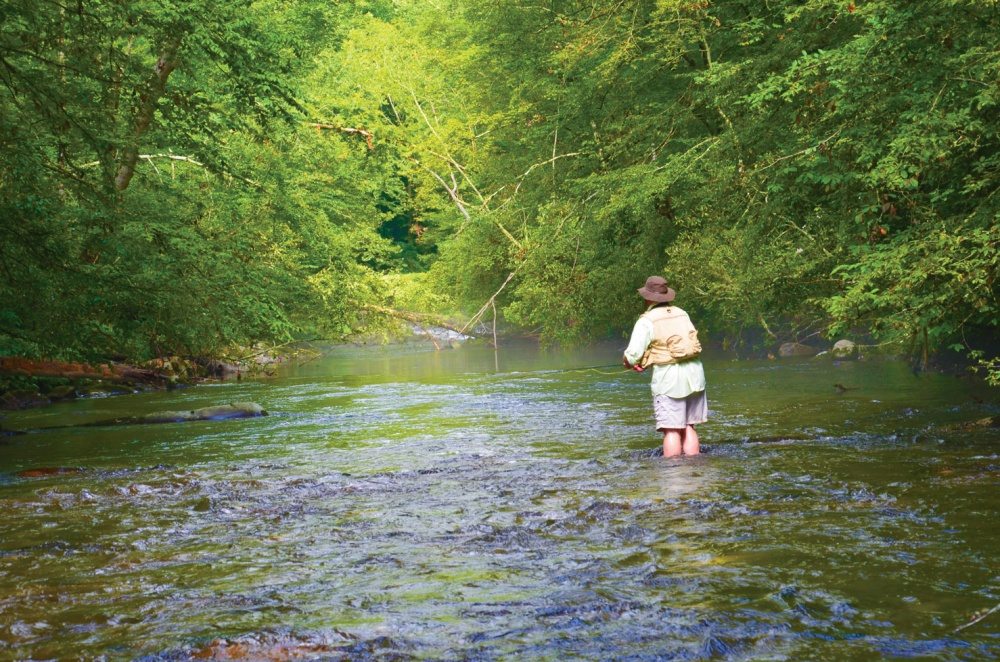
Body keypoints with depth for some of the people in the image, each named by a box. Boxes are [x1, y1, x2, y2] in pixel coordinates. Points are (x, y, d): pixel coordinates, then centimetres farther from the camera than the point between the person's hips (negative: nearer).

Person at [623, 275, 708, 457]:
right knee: (688, 427, 13)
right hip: (694, 373, 6)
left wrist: (629, 362, 15)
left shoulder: (646, 321, -6)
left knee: (671, 430, -4)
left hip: (668, 376, -6)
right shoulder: (682, 314, 13)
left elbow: (633, 354, -11)